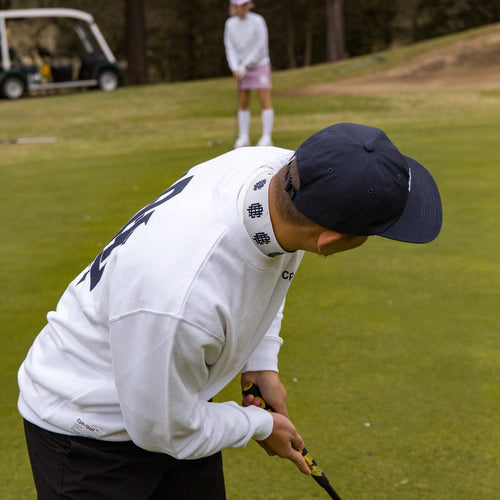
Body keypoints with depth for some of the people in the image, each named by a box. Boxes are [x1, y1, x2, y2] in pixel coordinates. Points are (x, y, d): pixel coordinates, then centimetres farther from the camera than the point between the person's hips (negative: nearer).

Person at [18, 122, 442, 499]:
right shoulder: (182, 298, -42)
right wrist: (261, 425, -6)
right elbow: (164, 430, -22)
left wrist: (261, 361, 3)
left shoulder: (283, 168, -20)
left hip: (177, 390, 7)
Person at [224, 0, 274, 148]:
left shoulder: (257, 21, -12)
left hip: (260, 65, -4)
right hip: (243, 69, 4)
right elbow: (230, 47, 2)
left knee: (265, 102, -8)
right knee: (243, 103, 4)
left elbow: (261, 46, -14)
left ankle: (267, 137, -7)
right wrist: (235, 68, -11)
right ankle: (243, 137, 10)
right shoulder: (230, 24, 1)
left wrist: (245, 66, -15)